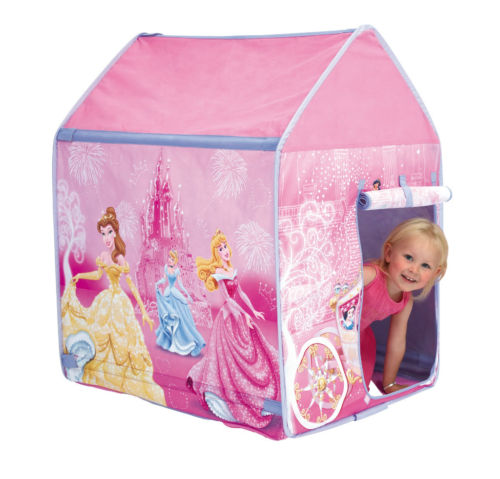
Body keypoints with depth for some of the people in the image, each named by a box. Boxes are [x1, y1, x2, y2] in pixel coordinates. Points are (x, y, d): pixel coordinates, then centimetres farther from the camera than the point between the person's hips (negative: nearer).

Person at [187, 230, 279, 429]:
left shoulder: (231, 270, 9)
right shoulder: (219, 273, -14)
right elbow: (227, 298, -18)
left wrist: (253, 311, 16)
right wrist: (243, 315, -21)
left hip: (239, 315, 8)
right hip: (229, 315, -8)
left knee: (249, 350, 12)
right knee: (233, 354, -2)